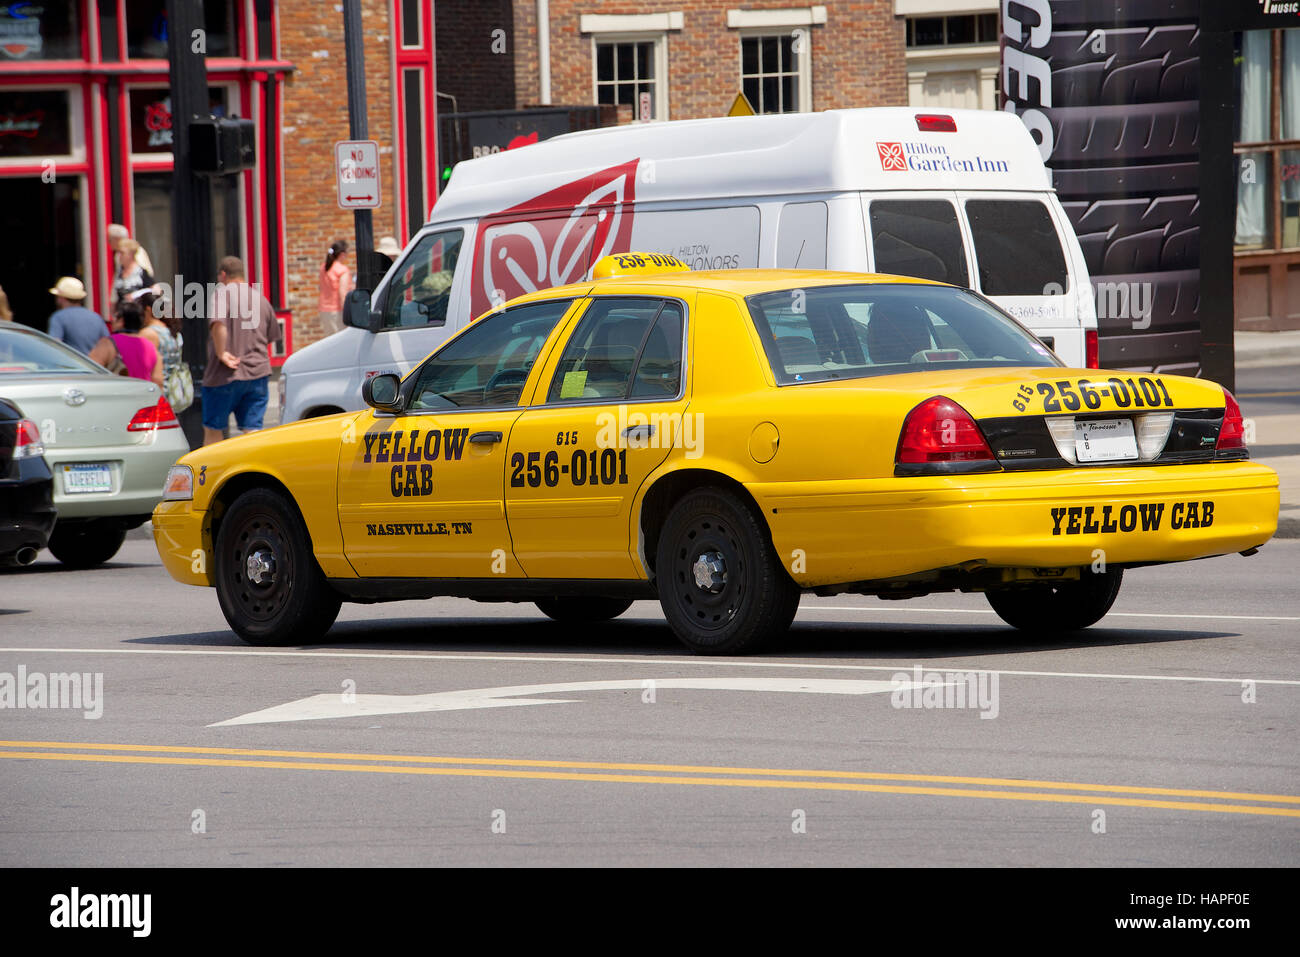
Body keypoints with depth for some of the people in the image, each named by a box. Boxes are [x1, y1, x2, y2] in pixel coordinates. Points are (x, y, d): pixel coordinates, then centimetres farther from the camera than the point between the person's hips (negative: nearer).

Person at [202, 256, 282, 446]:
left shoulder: (223, 293, -9)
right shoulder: (260, 298, 12)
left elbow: (218, 324, -27)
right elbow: (272, 336, 18)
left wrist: (221, 353, -19)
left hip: (225, 375, -5)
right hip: (258, 372, 5)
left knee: (212, 428, 9)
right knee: (253, 429, 2)